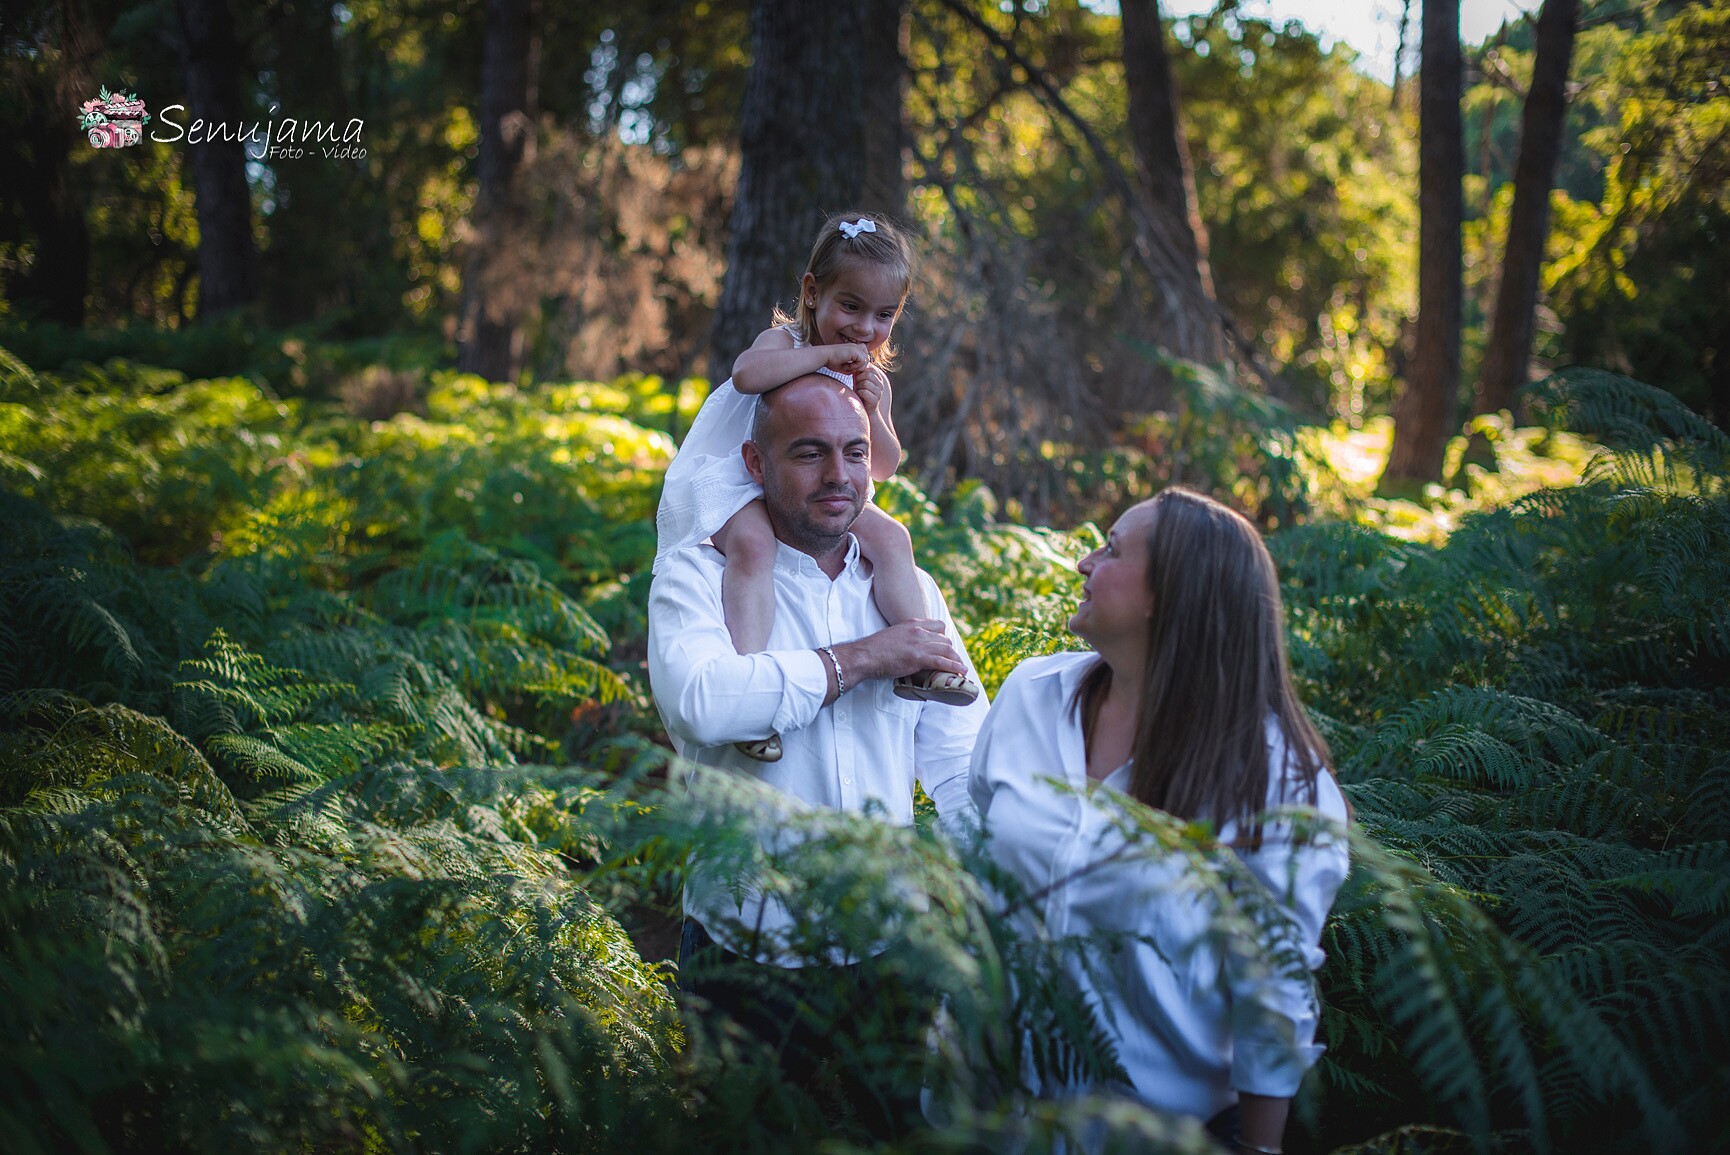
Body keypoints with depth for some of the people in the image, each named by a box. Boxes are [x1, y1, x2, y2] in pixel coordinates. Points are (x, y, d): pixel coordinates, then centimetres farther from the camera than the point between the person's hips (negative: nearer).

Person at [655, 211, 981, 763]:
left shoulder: (872, 374, 8)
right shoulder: (785, 340, -10)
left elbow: (882, 468, 5)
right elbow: (747, 374, -36)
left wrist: (872, 412, -14)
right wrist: (824, 353, -28)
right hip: (735, 484, -6)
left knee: (890, 537, -14)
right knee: (754, 543, -36)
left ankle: (921, 661, -11)